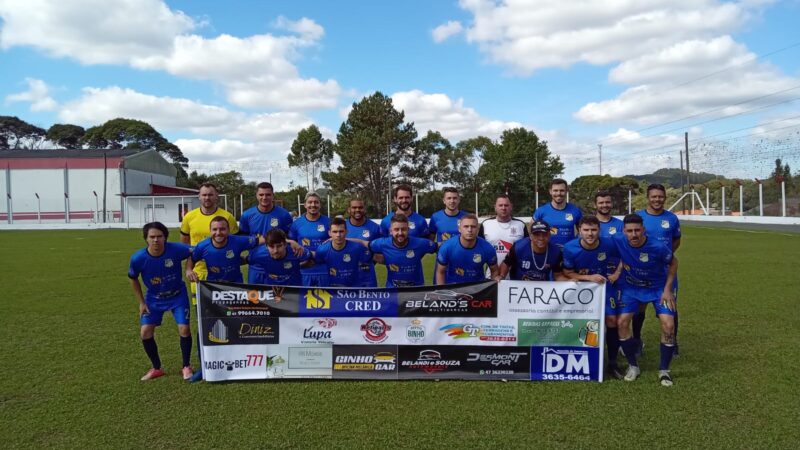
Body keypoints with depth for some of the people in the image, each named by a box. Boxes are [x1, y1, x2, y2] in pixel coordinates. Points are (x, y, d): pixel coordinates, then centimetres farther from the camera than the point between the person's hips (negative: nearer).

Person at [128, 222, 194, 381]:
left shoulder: (175, 249, -28)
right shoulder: (138, 258, -21)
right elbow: (133, 279, -2)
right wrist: (141, 302, -1)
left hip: (178, 295, -2)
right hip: (154, 298, 2)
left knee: (184, 329, -11)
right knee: (145, 332, -5)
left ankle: (186, 367, 11)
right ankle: (156, 368, 17)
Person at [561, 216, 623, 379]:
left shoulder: (609, 244, -19)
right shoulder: (570, 248, -22)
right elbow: (567, 273, -13)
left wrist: (617, 272, -8)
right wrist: (589, 277, -23)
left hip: (605, 285, 1)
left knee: (611, 319, -7)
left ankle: (613, 362, 8)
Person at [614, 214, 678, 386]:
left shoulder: (658, 247, -28)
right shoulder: (618, 242, -24)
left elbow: (673, 263, -8)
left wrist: (667, 289, -10)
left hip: (658, 288, -1)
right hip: (631, 287, 2)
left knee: (668, 325, -14)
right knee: (622, 322, -11)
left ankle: (664, 370, 6)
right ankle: (633, 366, 10)